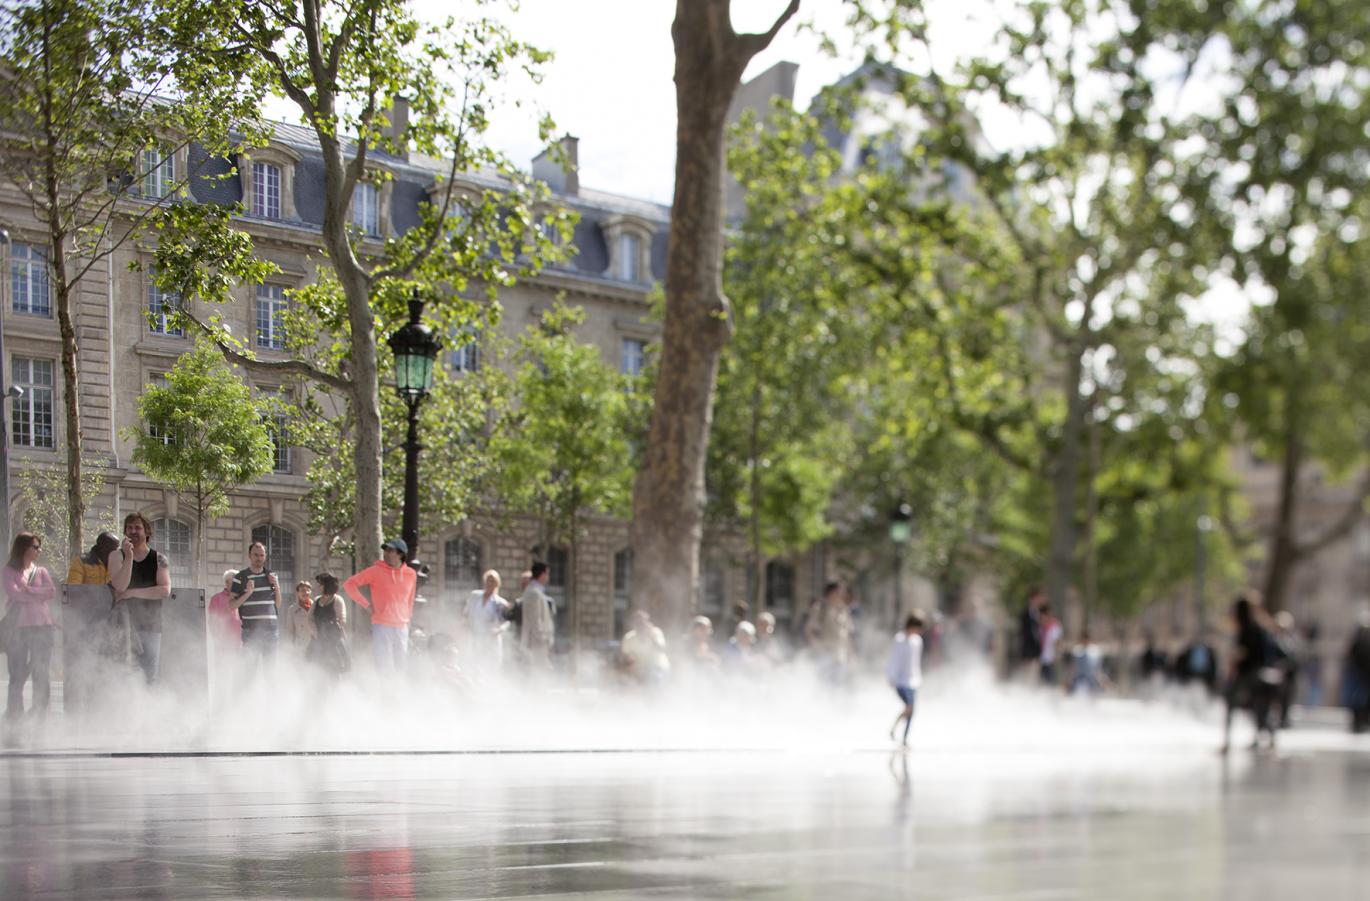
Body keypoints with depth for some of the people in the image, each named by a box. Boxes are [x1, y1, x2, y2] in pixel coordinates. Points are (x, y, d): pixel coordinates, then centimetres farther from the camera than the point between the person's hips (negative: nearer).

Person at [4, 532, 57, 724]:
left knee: (42, 672, -1)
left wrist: (26, 591, -7)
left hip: (42, 624, 2)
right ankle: (13, 715, 2)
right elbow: (13, 593, -9)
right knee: (17, 672, -2)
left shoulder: (41, 571, 14)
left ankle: (40, 714, 4)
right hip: (18, 626, -2)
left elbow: (52, 592, -2)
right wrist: (39, 594, -4)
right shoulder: (10, 571, 6)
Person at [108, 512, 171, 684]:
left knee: (150, 675, -1)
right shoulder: (117, 556, 7)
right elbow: (120, 586, -9)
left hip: (151, 624, 1)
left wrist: (132, 593, -9)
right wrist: (129, 557, -18)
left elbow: (165, 591, -6)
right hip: (124, 623, -1)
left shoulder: (158, 560, 8)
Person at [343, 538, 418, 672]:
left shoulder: (411, 575, 8)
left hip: (402, 628, 4)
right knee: (385, 668, -7)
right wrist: (366, 604, -6)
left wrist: (407, 620, 13)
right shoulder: (376, 571, -2)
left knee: (400, 668, 8)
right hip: (381, 627, -4)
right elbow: (349, 584, -1)